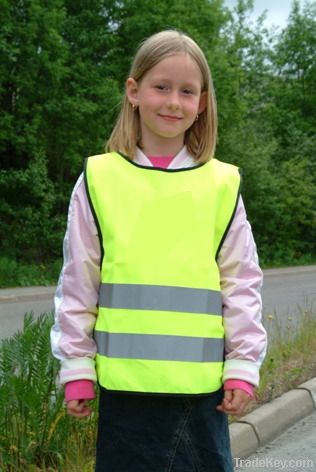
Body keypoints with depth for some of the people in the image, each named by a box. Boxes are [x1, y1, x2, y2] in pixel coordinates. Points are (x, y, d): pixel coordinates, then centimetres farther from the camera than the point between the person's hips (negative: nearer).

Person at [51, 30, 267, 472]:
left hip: (201, 382, 1)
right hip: (124, 381, 0)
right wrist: (76, 367, 2)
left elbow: (242, 283, 6)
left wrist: (243, 365, 1)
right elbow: (77, 284, 4)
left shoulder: (222, 185, 3)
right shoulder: (99, 179, 2)